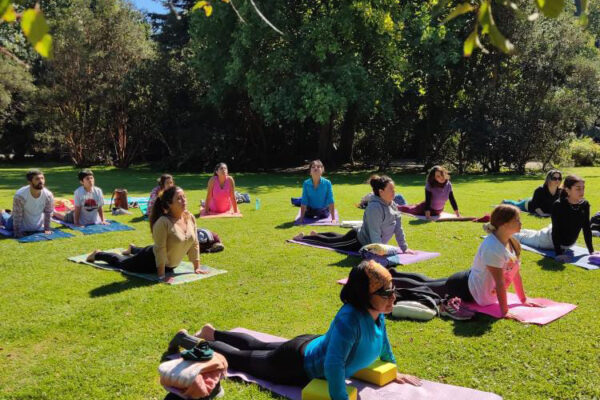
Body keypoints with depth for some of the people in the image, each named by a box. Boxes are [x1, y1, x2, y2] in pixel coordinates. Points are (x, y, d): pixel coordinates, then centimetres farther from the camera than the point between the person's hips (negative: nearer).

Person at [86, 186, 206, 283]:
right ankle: (97, 254, 46)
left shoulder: (190, 218, -13)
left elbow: (194, 244, -5)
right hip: (151, 260, -6)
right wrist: (161, 276, -30)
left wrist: (197, 267, -4)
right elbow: (160, 249, -31)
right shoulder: (163, 222, -32)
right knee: (121, 262, 20)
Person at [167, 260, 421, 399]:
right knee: (239, 358, 15)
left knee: (257, 347, 30)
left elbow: (382, 342, 8)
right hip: (297, 364, -7)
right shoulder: (350, 319, -42)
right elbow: (333, 365, -47)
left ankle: (211, 333, 52)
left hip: (311, 346, 7)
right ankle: (187, 339, 36)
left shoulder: (376, 314, -14)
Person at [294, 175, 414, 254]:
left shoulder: (393, 205, -6)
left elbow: (398, 227, -2)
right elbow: (375, 233, -37)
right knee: (328, 242, 12)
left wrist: (404, 248, -3)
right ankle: (302, 237, 34)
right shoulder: (375, 207, -34)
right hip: (357, 242, -9)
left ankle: (316, 234, 58)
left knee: (337, 238, 33)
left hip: (361, 238, 9)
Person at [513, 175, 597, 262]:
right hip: (551, 239, -5)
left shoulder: (585, 204, -19)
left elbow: (587, 229, -10)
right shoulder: (558, 205, -34)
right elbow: (556, 229, -33)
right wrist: (558, 254, -38)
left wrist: (591, 251, -10)